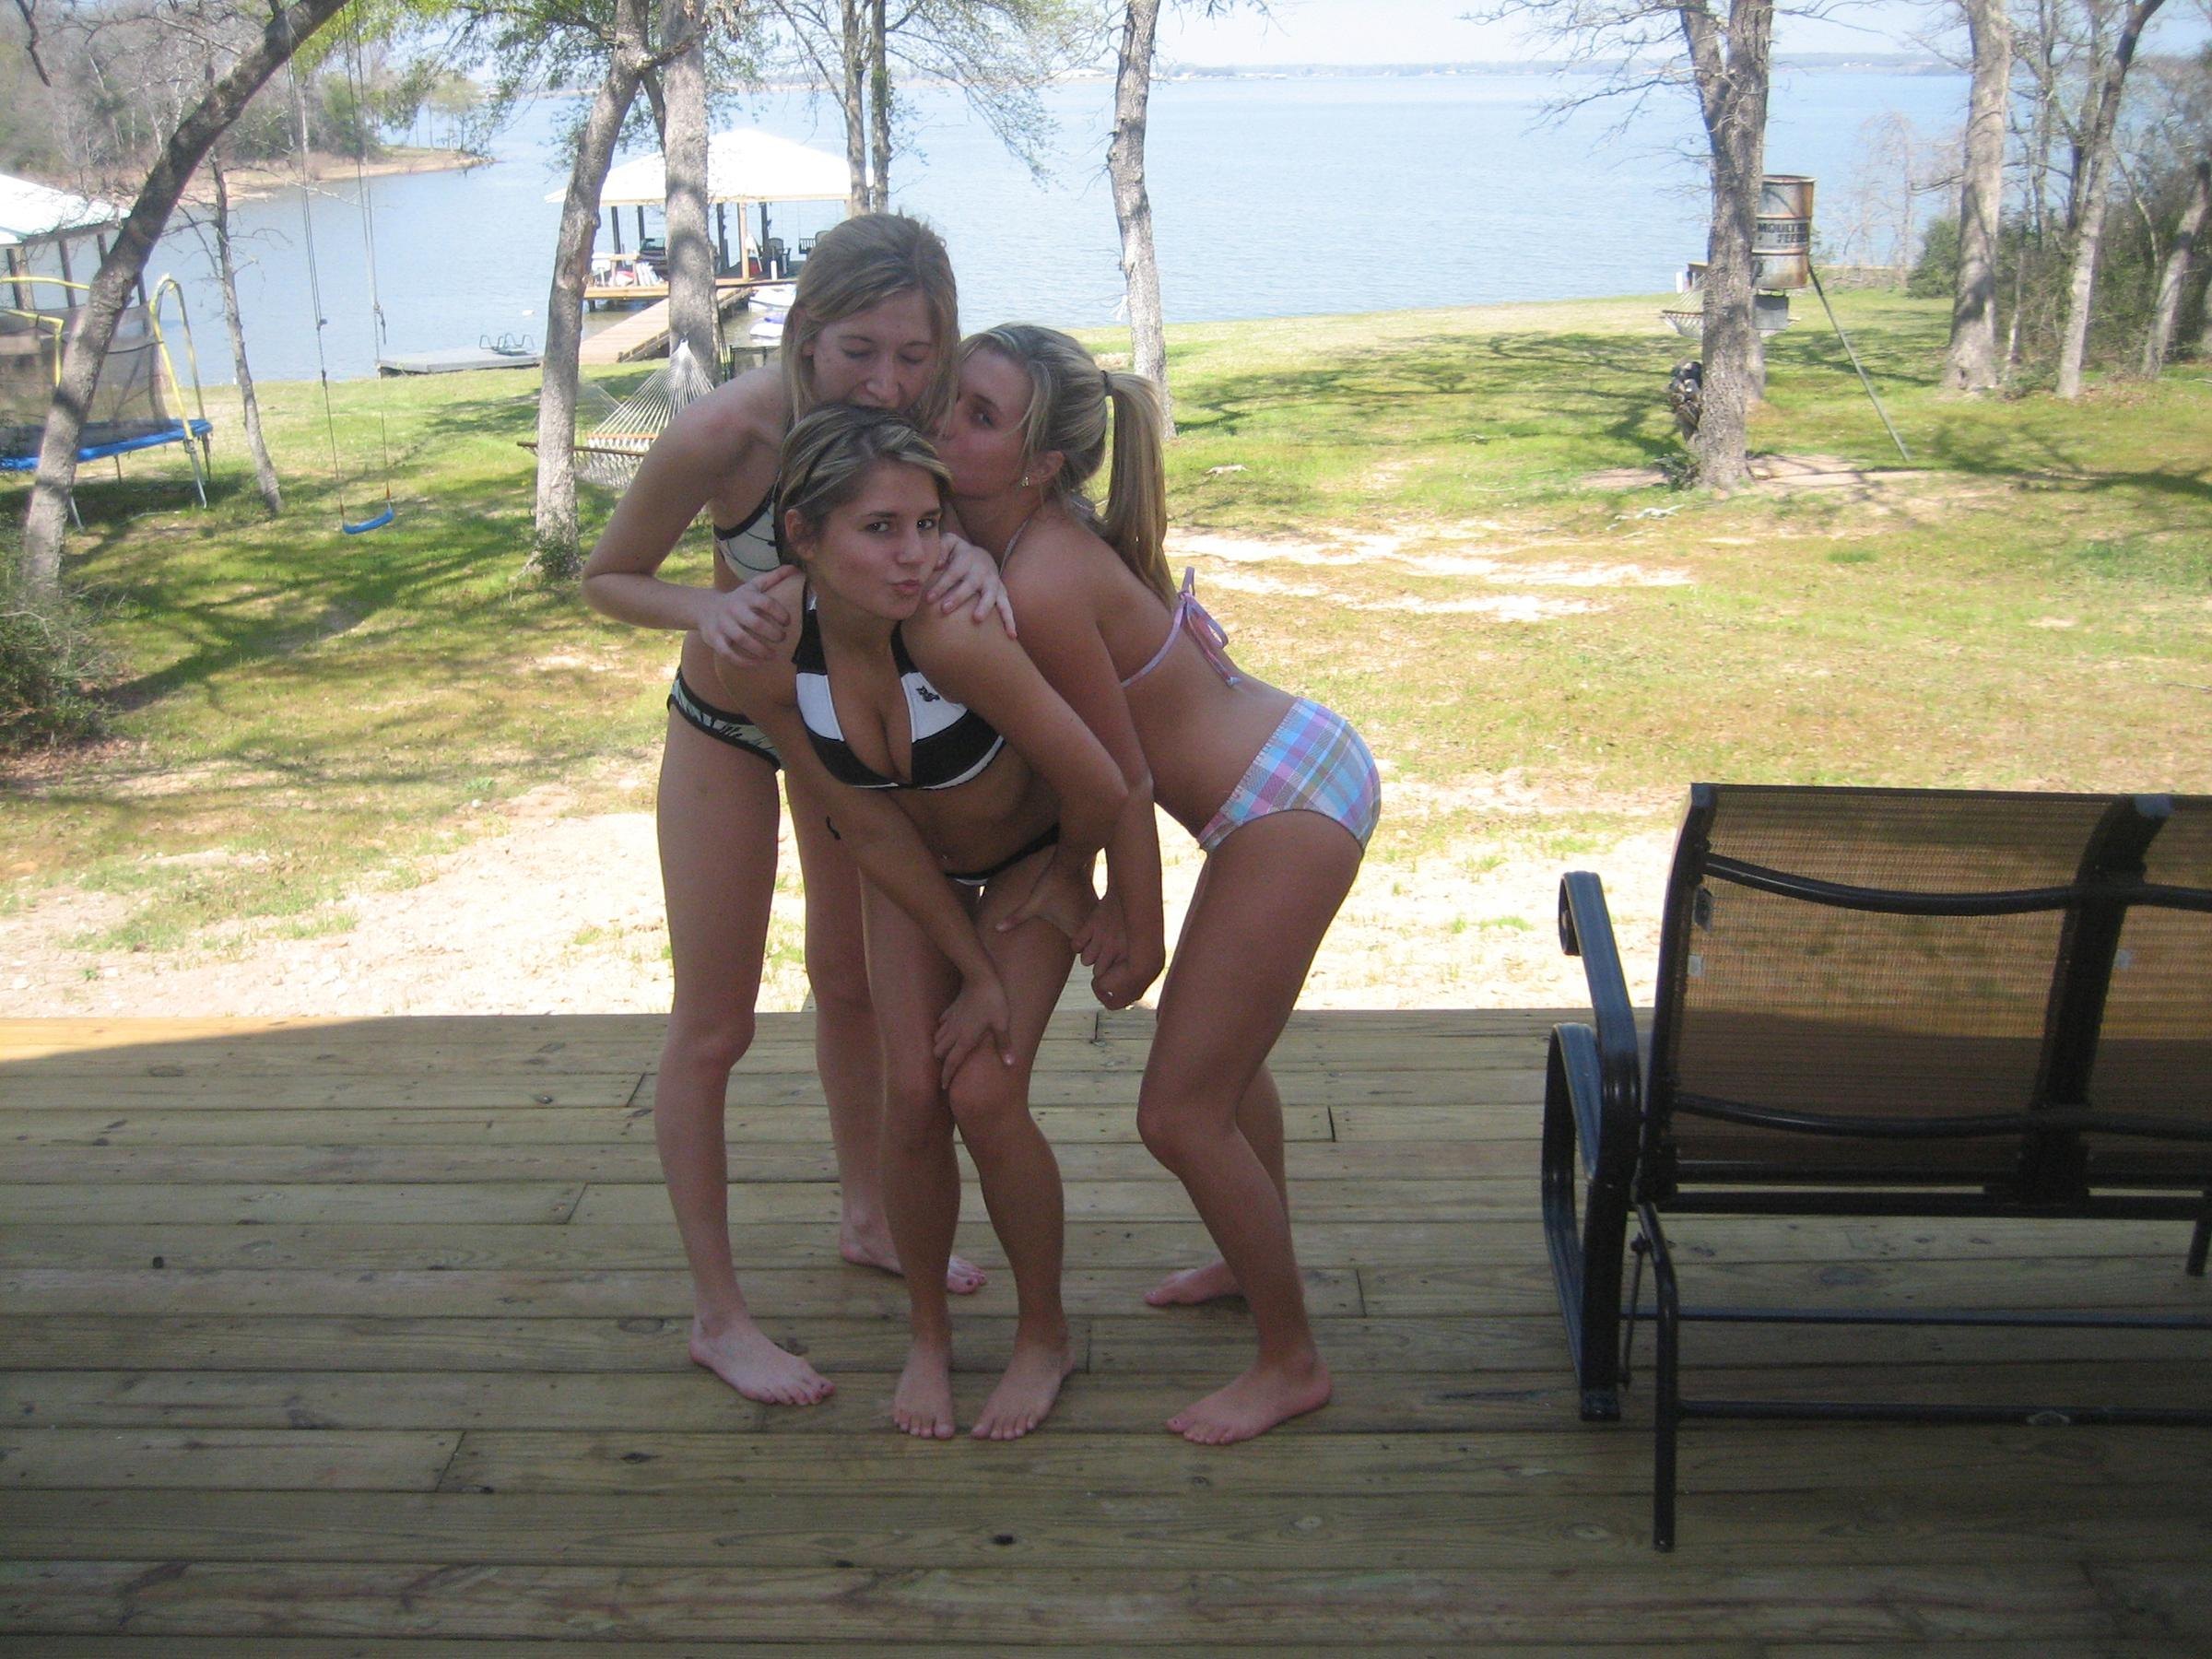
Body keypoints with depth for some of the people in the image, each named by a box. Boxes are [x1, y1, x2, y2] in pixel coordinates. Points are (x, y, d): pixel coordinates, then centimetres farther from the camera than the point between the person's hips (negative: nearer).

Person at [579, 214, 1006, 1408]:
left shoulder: (927, 414, -25)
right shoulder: (723, 436, -33)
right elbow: (606, 579, -18)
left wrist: (982, 553, -37)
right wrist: (707, 609, -39)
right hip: (731, 725, -4)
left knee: (854, 980, 20)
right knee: (713, 1028, 1)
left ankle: (867, 1218, 42)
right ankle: (716, 1314, 16)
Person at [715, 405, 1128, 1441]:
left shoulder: (951, 635, -40)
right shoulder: (764, 662, -25)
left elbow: (1099, 790, -29)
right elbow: (868, 829, -16)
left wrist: (1057, 876, -7)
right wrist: (975, 972, -12)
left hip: (1034, 855, -3)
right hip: (911, 864, 3)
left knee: (984, 1092, -12)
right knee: (914, 1094, -6)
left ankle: (1044, 1336, 13)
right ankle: (928, 1334, 19)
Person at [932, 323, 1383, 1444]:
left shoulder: (1041, 588, -25)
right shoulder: (1052, 536, 2)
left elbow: (1125, 780, -17)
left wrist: (1139, 932, -4)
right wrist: (1116, 899, 10)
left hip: (1290, 811, -10)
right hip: (1303, 762, 10)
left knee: (1180, 1113, 0)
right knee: (1222, 1052, 28)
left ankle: (1291, 1362, 17)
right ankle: (1259, 1258, 50)